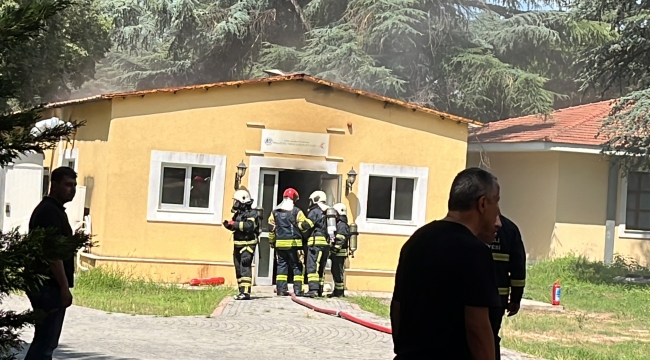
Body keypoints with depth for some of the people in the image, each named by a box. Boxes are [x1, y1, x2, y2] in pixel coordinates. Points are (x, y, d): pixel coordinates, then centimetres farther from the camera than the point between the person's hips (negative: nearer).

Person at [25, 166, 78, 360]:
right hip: (50, 286, -11)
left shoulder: (51, 210, 18)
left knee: (45, 341, 14)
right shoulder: (50, 211, -15)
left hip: (44, 286, 11)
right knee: (45, 342, -10)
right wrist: (64, 287, -22)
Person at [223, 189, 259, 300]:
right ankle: (242, 291, 20)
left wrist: (234, 224, -24)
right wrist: (228, 224, 2)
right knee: (238, 268, 12)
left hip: (248, 244, -9)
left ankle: (246, 292, -20)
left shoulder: (252, 214, -10)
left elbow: (249, 226, -26)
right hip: (238, 245, 9)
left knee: (245, 267, -16)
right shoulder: (238, 213, 16)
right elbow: (234, 227, 24)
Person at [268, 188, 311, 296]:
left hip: (280, 243, 3)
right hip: (294, 242, -3)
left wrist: (272, 242, 17)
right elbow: (305, 225, -9)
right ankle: (297, 289, -1)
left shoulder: (275, 212, 7)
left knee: (281, 265, 9)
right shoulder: (296, 211, -6)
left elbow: (271, 228, 9)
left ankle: (281, 289, 4)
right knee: (296, 266, 3)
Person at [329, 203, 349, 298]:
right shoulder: (339, 224, 20)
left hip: (339, 254, -11)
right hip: (337, 254, 11)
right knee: (335, 272, 15)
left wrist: (334, 251, -23)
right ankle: (337, 291, 21)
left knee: (338, 272, -7)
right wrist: (333, 251, 23)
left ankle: (339, 292, -4)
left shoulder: (342, 225, -14)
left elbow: (340, 240, -22)